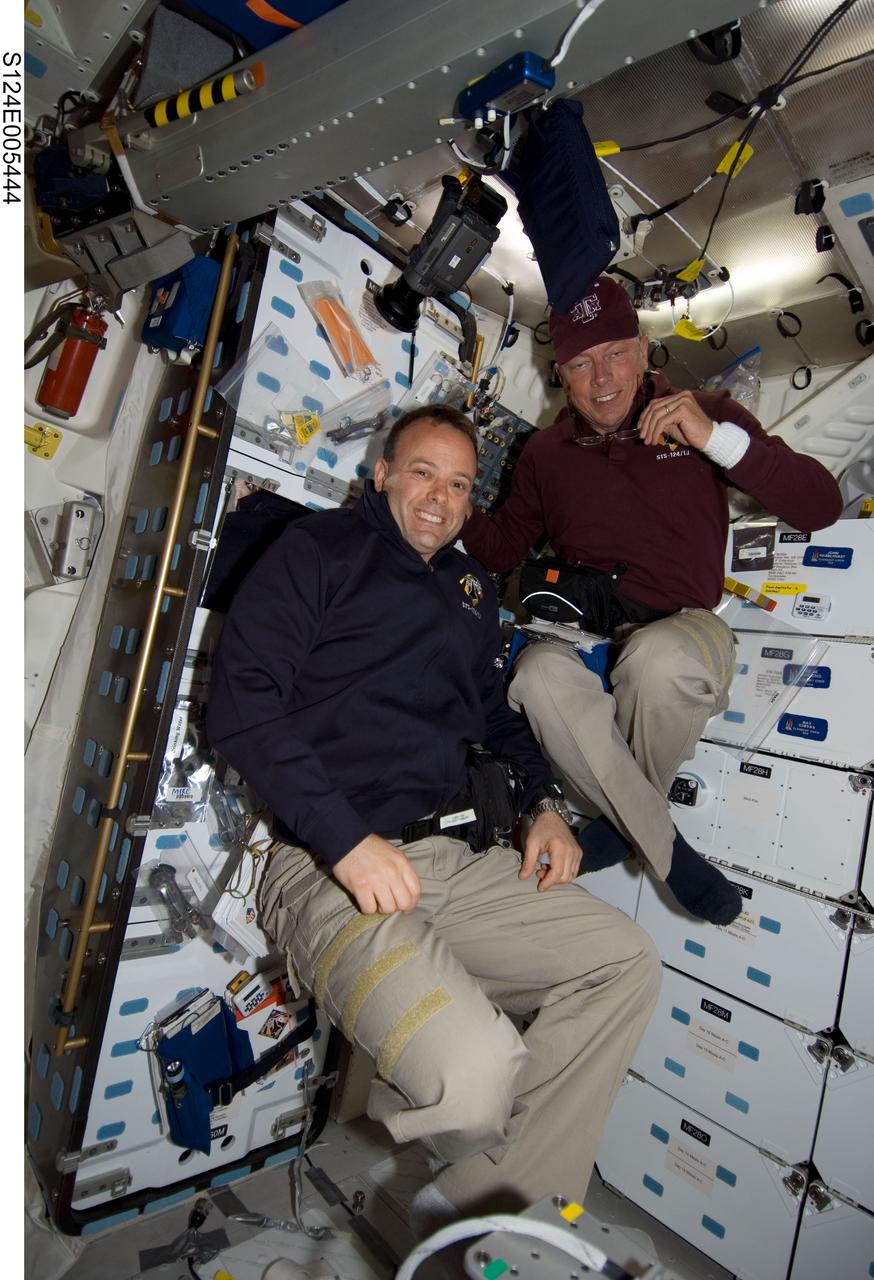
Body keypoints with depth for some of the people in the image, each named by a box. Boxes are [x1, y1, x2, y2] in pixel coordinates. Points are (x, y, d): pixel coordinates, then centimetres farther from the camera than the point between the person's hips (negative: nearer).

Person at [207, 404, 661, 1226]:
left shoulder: (471, 588, 21)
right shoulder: (319, 550, 1)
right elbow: (240, 703, -10)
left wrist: (543, 802, 10)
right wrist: (346, 838, -18)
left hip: (451, 857, 7)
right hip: (327, 868, -7)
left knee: (627, 961, -1)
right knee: (475, 1077, -25)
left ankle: (486, 1198, 7)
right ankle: (392, 1097, 13)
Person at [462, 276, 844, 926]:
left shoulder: (706, 413, 7)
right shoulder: (546, 452, 15)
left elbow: (821, 506, -2)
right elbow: (504, 547, 19)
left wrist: (716, 439, -14)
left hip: (681, 632, -1)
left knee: (657, 658, -38)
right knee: (538, 672, -33)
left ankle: (624, 817, -4)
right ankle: (667, 848, -13)